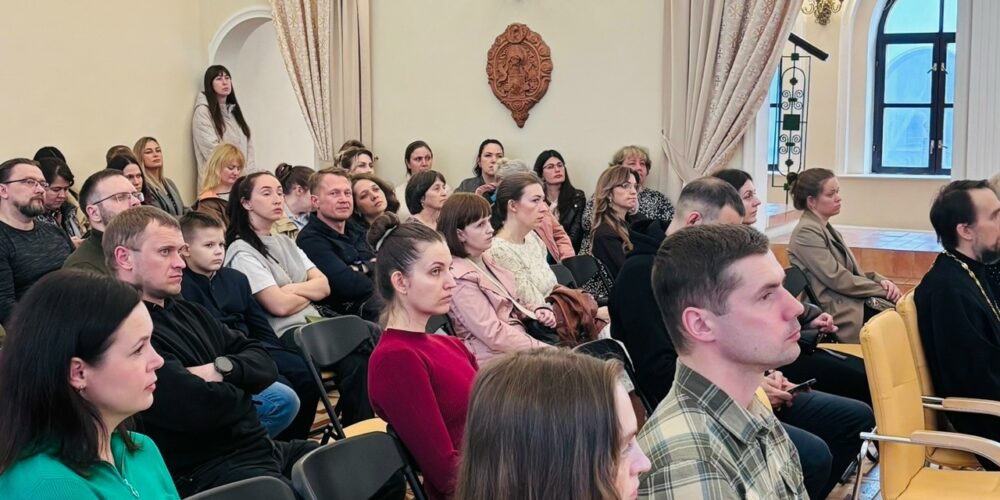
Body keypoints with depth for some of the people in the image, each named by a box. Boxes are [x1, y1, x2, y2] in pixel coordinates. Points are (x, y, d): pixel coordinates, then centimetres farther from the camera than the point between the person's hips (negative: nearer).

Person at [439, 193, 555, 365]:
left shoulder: (485, 260, 10)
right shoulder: (461, 278, -17)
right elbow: (494, 335, -20)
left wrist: (536, 311, 1)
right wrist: (547, 351, -21)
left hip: (518, 344, 9)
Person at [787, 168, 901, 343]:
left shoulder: (827, 229, 18)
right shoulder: (807, 232, -11)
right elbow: (838, 279, -16)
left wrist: (882, 281, -2)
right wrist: (883, 289, -11)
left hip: (852, 303, 9)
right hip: (841, 314, -9)